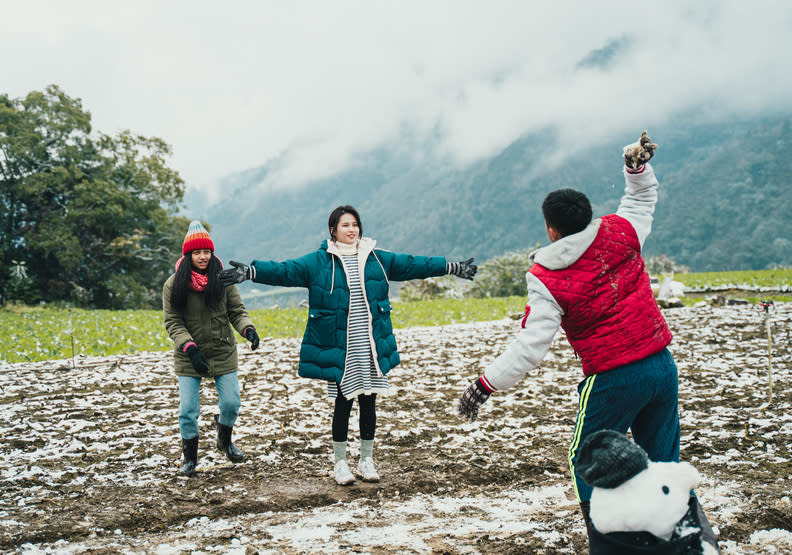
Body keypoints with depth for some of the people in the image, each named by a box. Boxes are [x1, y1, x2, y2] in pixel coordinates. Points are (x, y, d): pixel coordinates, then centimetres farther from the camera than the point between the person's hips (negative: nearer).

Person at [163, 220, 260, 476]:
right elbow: (173, 323, -7)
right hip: (189, 357, -1)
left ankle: (224, 440, 35)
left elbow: (237, 311, 0)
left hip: (223, 354, 1)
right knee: (188, 410, -1)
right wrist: (190, 348, -21)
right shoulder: (174, 285, -7)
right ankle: (189, 457, 20)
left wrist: (248, 329, -21)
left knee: (231, 402, 3)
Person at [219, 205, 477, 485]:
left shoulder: (377, 259, 9)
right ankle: (340, 463, 18)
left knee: (368, 403, 9)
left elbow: (413, 264, 14)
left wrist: (452, 267, 16)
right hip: (338, 351, -3)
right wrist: (250, 271, -26)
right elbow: (285, 270, -11)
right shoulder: (318, 262, -1)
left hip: (371, 349, 3)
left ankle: (367, 460, 24)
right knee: (342, 404, 3)